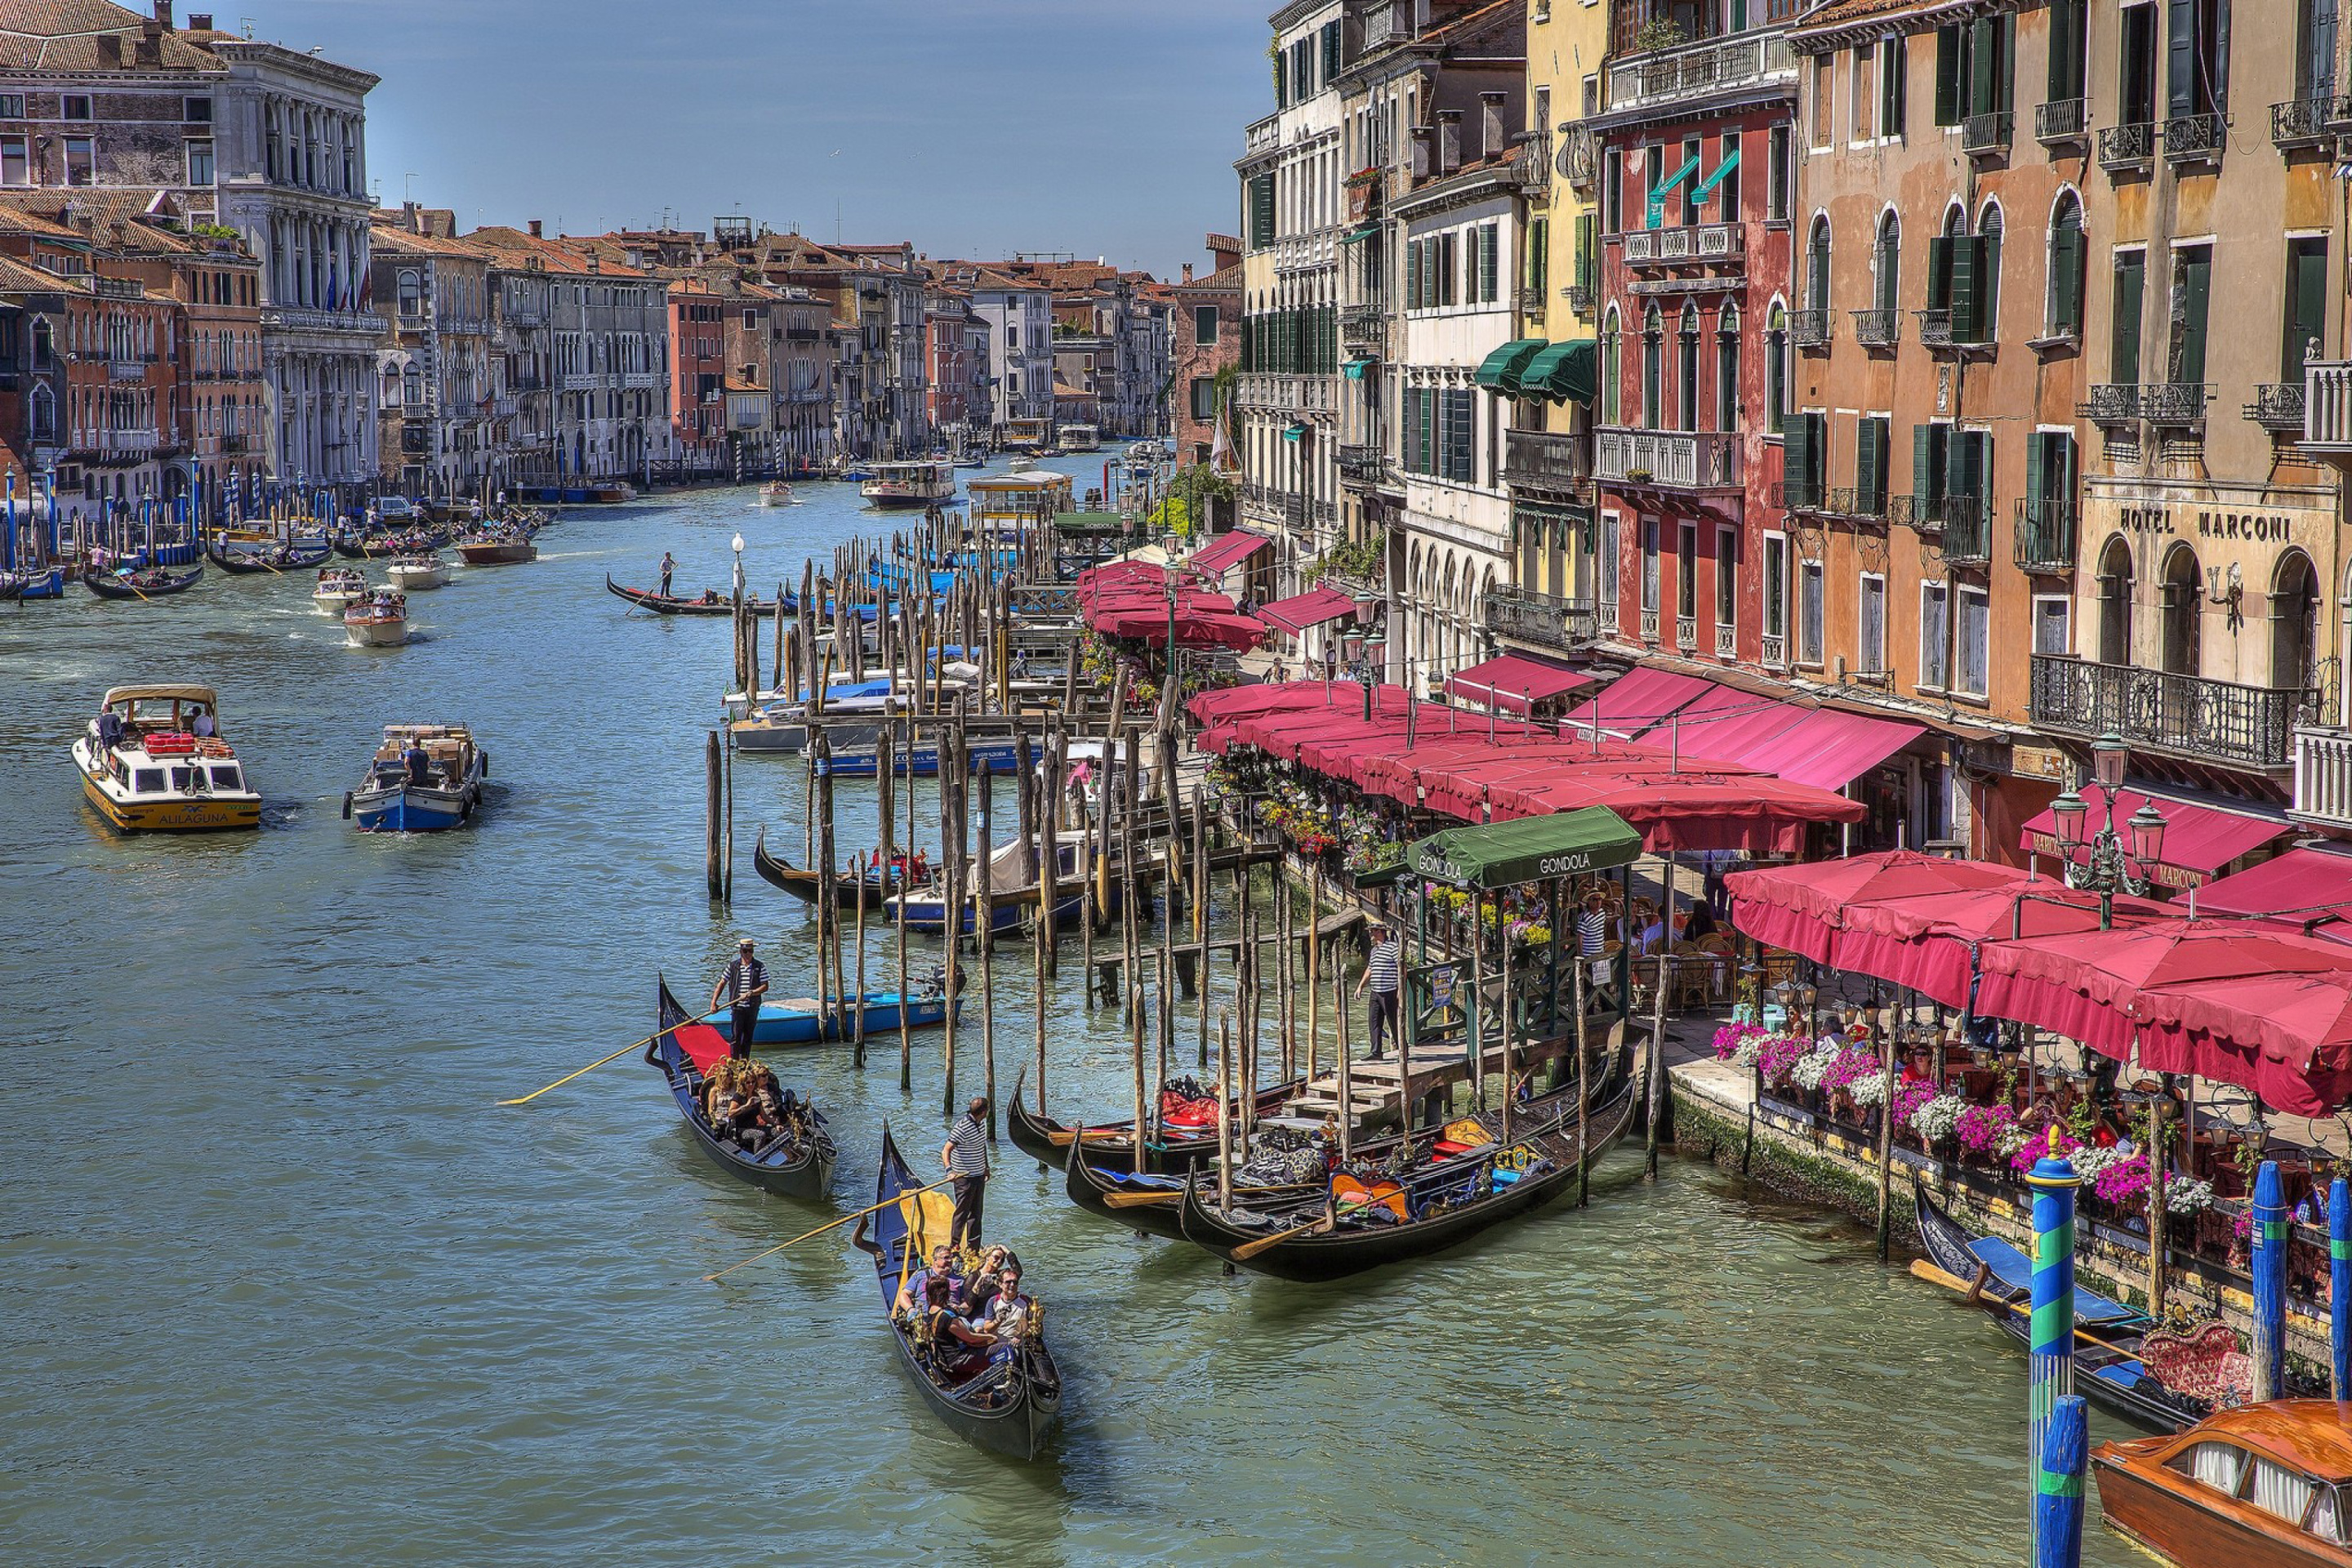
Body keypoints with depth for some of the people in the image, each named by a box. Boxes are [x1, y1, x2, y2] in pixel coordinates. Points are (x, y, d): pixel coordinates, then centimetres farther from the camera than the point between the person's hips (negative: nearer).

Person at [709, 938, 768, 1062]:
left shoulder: (760, 967, 2)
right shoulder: (733, 967, 2)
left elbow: (765, 986, -1)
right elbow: (721, 984, 5)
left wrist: (751, 993, -17)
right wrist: (714, 1003, -3)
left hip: (752, 1008, 1)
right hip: (737, 1008, -1)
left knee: (748, 1037, 8)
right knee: (735, 1037, -8)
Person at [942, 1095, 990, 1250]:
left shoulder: (980, 1125, 5)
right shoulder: (962, 1128, -22)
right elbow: (946, 1150, -25)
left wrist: (986, 1167, 26)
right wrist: (949, 1170, -38)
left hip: (979, 1175, 9)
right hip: (965, 1177, -9)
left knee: (976, 1213, 14)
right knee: (962, 1212, -2)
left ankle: (973, 1248, 23)